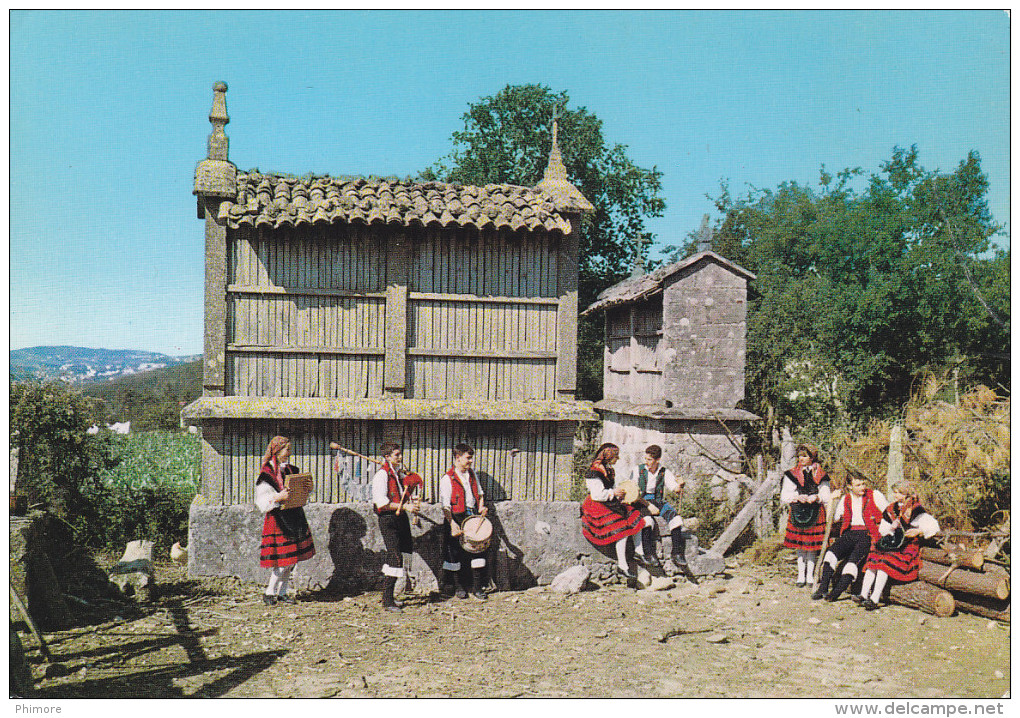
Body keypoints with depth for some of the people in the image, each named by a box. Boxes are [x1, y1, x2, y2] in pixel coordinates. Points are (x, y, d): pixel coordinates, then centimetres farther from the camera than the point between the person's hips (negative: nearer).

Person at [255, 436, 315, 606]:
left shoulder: (291, 470, 12)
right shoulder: (266, 474, -9)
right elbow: (262, 501, -14)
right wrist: (278, 498, -29)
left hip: (294, 518, 7)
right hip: (278, 518, -7)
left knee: (291, 559, 9)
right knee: (283, 560, -8)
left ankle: (282, 593, 19)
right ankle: (269, 592, 8)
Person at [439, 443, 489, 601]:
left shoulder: (472, 474, 10)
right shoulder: (447, 479, -9)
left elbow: (480, 493, 23)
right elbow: (445, 505, -13)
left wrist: (481, 507, 4)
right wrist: (452, 524, -22)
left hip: (473, 516, 5)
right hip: (456, 518, -5)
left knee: (478, 548, 1)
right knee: (455, 553, 1)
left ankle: (477, 586, 10)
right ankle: (458, 586, 17)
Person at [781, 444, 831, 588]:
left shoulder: (820, 475, 7)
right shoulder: (791, 474, 6)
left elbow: (826, 496, 6)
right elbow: (784, 496, 2)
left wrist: (816, 497, -14)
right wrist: (797, 497, -16)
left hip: (815, 514, 0)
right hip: (797, 512, 1)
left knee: (812, 545, 1)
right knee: (799, 545, 4)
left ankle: (810, 575, 11)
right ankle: (801, 575, 14)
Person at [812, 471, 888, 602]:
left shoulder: (875, 495, 6)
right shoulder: (846, 499, 17)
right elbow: (833, 520, 19)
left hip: (868, 535, -4)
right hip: (849, 534, 4)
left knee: (854, 558, -31)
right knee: (832, 551, -26)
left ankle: (836, 592, -36)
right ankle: (823, 587, -32)